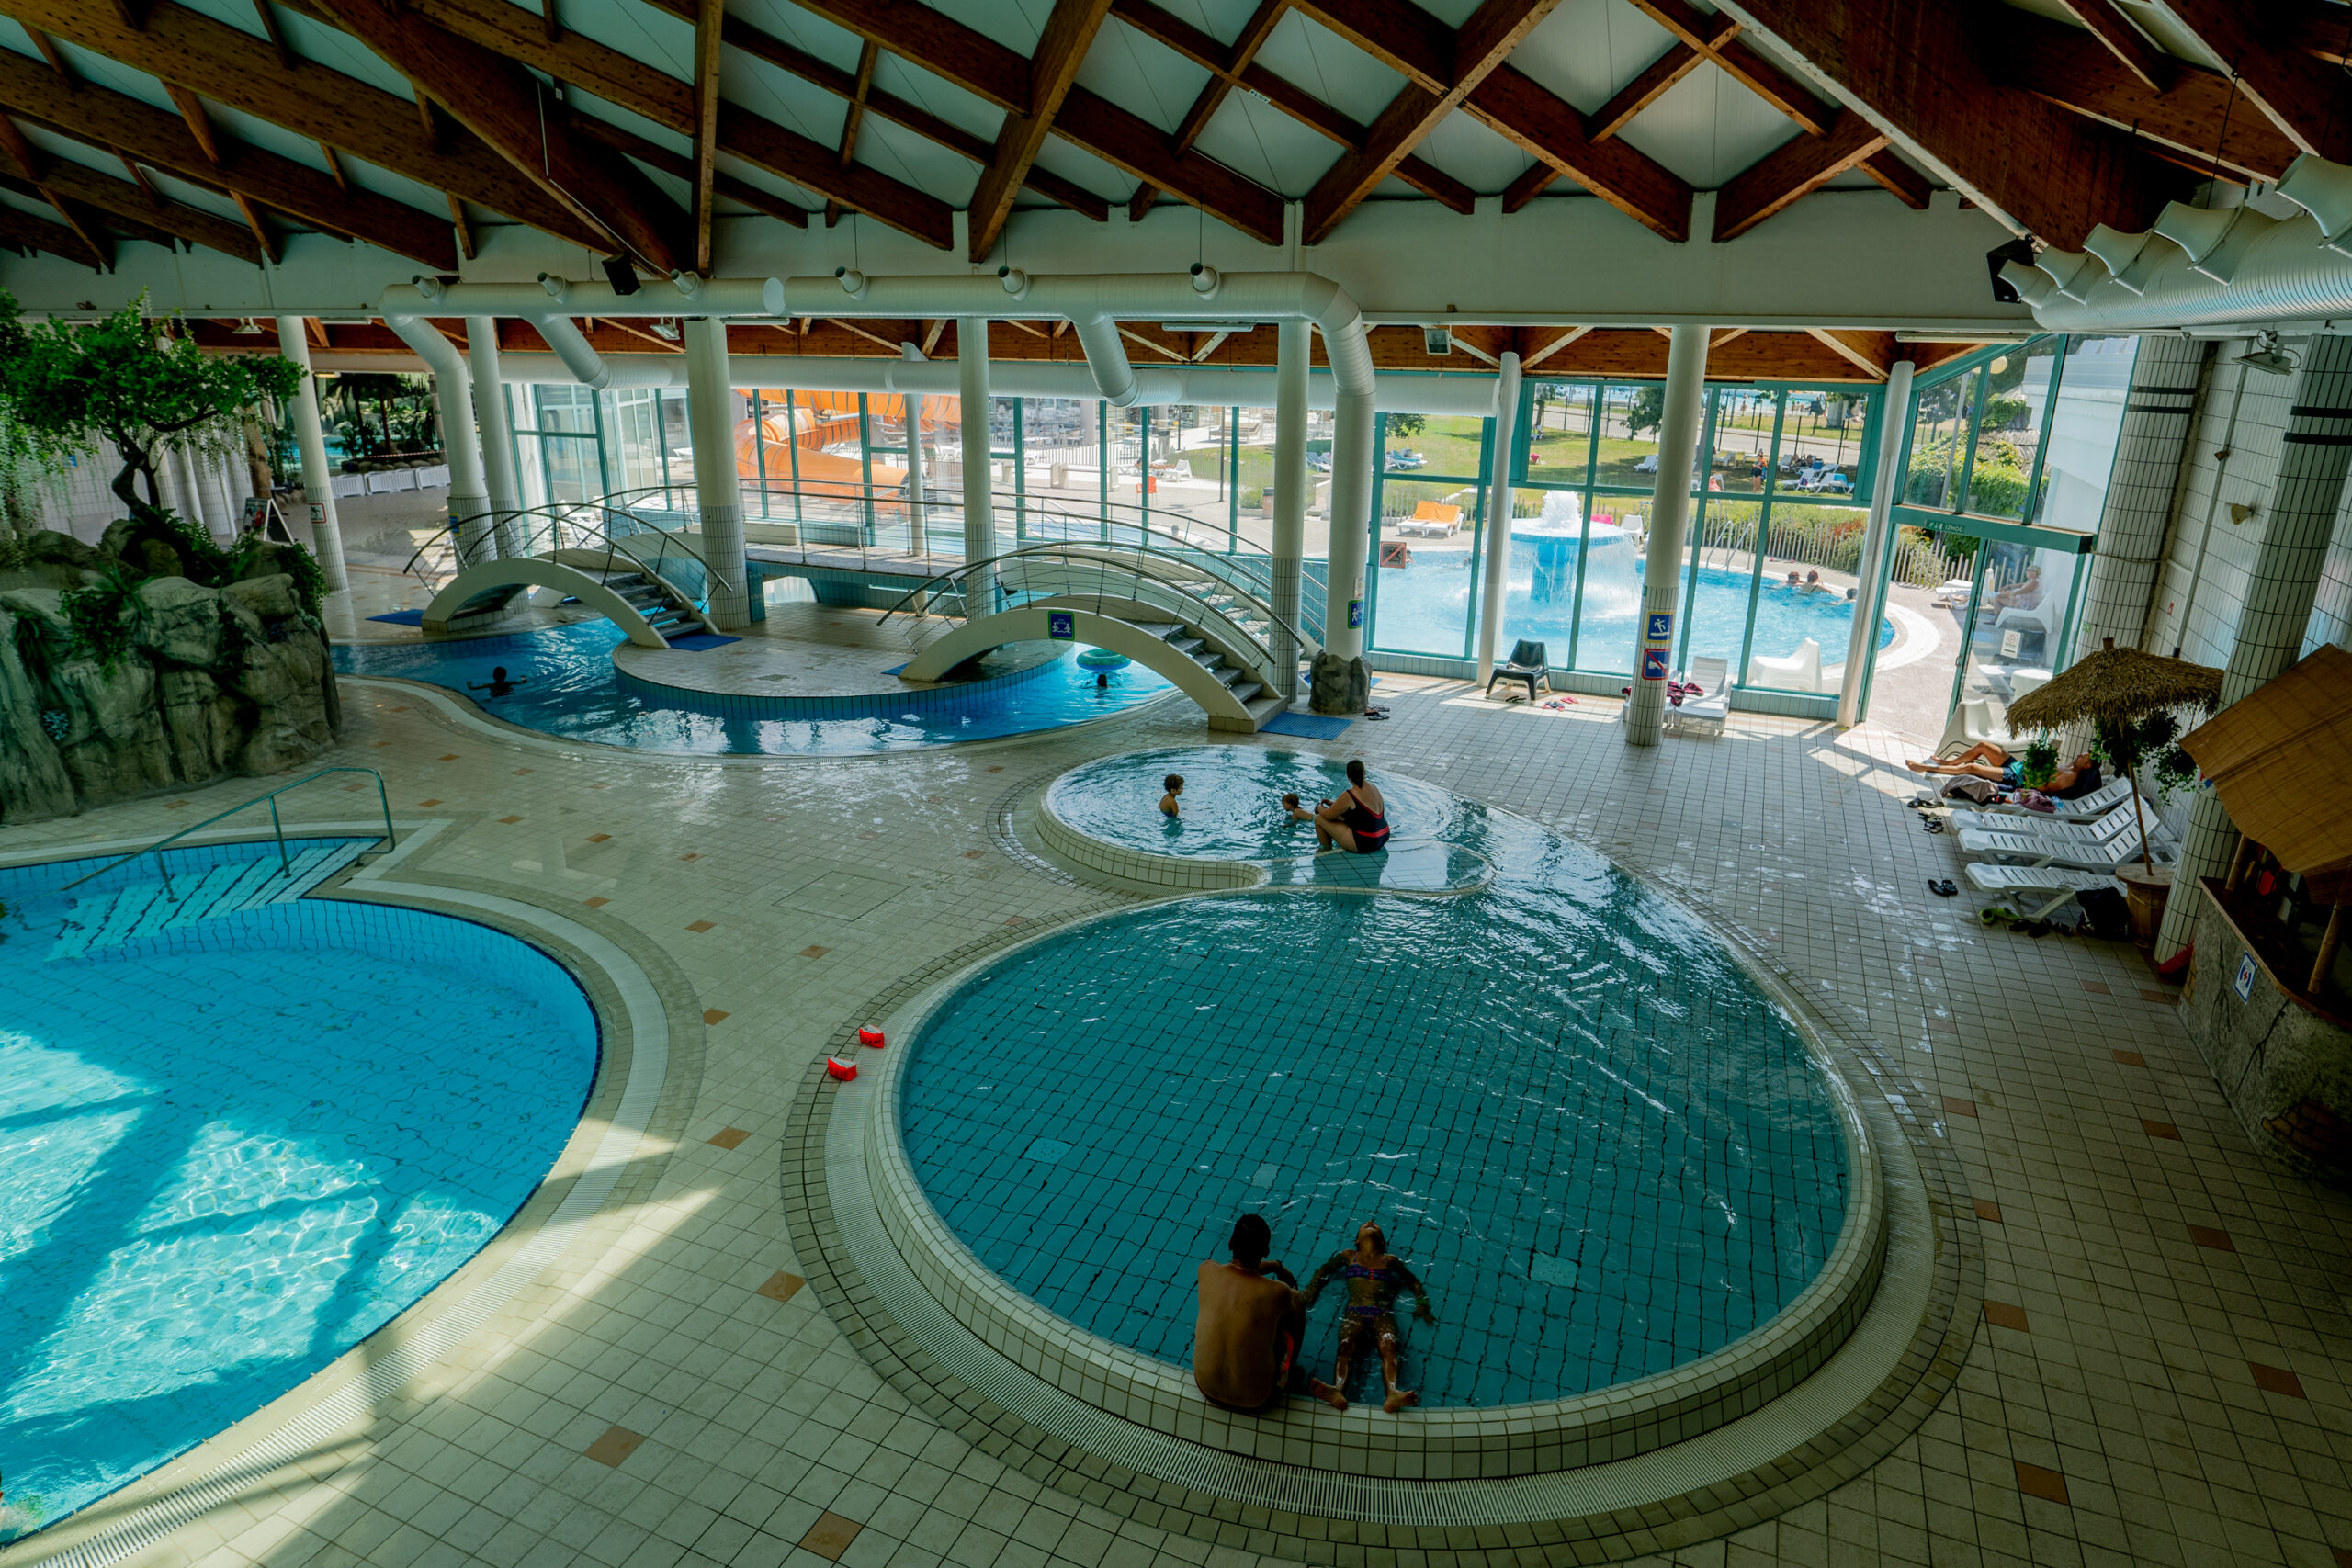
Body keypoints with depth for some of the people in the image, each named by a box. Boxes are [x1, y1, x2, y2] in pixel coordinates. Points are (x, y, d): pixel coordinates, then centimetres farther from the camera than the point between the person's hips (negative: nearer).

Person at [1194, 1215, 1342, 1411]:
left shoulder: (1207, 1271, -15)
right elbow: (1300, 1301, 2)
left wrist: (1276, 1266, 22)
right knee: (1296, 1303, 14)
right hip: (1255, 1400, -3)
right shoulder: (1278, 1293, -24)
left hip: (1206, 1388, 3)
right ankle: (1291, 1372, 39)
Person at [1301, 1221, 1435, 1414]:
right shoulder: (1349, 1257, 30)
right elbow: (1324, 1271, 36)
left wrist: (1421, 1305, 15)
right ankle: (1338, 1391, -60)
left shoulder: (1390, 1261, 29)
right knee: (1346, 1346, -33)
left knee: (1388, 1345, -34)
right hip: (1354, 1311, 0)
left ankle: (1392, 1393, -61)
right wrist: (1313, 1289, 18)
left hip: (1382, 1313, 0)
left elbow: (1415, 1283, 32)